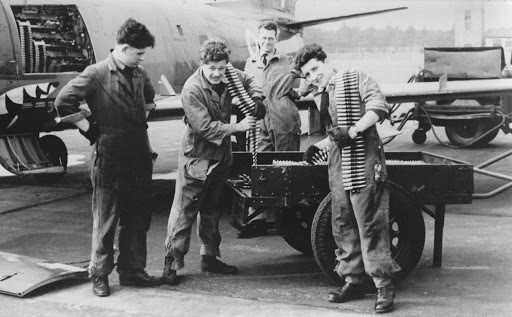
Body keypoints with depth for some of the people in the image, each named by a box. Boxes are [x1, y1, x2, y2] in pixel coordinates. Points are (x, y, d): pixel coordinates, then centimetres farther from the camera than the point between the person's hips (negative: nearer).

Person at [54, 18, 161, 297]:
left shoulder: (139, 75, 9)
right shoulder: (97, 74, -11)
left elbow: (149, 99, 31)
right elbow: (63, 101, -16)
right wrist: (89, 130, -11)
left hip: (139, 159, 6)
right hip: (109, 160, -6)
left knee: (137, 219, 12)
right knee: (105, 220, 4)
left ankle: (132, 271, 24)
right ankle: (99, 275, 16)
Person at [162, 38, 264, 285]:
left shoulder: (229, 77, -2)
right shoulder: (192, 90, -21)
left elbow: (248, 80, 21)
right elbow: (205, 127, -25)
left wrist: (256, 97, 1)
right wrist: (237, 127, -24)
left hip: (221, 155, 7)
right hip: (196, 156, -7)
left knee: (212, 209, 16)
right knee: (184, 211, -6)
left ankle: (210, 258, 28)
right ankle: (172, 263, 1)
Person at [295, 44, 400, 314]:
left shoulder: (355, 78, 0)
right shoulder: (319, 97, 20)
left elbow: (379, 106, -13)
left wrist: (352, 131, -19)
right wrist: (318, 146, 21)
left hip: (364, 163, -8)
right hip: (337, 167, 8)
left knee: (370, 225, -8)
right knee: (343, 225, 9)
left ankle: (384, 286, -1)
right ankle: (353, 281, 19)